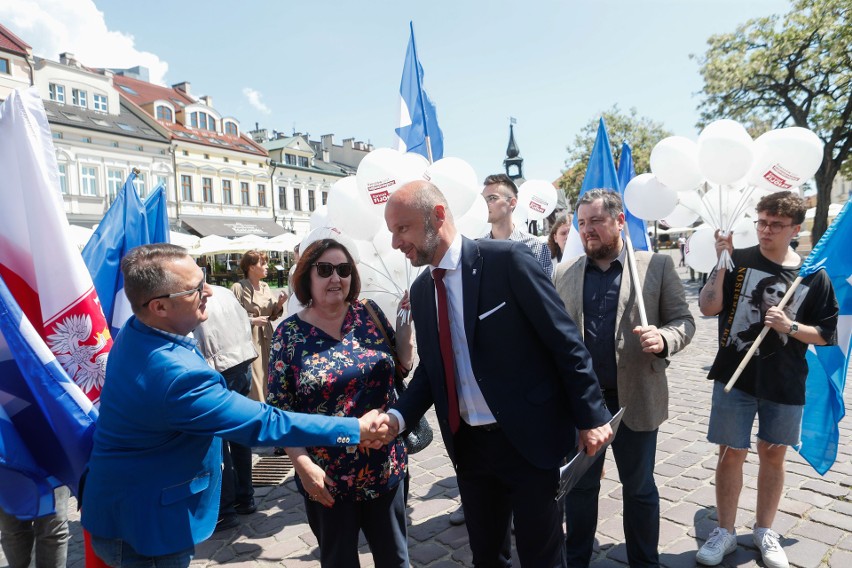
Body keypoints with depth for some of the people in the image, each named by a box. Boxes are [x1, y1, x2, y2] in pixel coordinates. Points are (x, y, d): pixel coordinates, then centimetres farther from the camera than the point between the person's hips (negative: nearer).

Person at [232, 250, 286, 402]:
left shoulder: (265, 286, 8)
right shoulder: (238, 288, -12)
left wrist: (279, 304, -5)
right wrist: (253, 320, -18)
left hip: (266, 338, 6)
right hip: (249, 339, -6)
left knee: (267, 375, 12)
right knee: (253, 377, -2)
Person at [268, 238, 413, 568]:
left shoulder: (369, 312, -2)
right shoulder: (289, 332, -8)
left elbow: (403, 364, 6)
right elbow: (279, 410, -7)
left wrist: (406, 319, -5)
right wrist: (303, 464, -14)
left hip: (385, 465, 2)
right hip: (327, 477, -2)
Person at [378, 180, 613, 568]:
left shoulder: (507, 259, -16)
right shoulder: (421, 290, 4)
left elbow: (566, 342, -13)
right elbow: (429, 368, 10)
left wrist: (591, 416, -11)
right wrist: (398, 416, -5)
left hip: (530, 438, -5)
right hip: (468, 444, 6)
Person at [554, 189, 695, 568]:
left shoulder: (657, 266, -1)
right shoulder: (564, 274, 5)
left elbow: (683, 320, 0)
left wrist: (664, 339, -21)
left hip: (635, 399, -2)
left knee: (639, 487, 15)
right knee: (579, 486, 15)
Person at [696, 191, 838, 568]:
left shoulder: (813, 276, 0)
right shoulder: (738, 261, -5)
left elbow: (825, 335, 3)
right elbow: (708, 308, -13)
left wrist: (790, 327, -16)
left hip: (785, 384, 2)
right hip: (735, 377, -2)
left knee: (773, 455, 14)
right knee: (731, 453, 5)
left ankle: (764, 531, 33)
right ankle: (725, 532, 21)